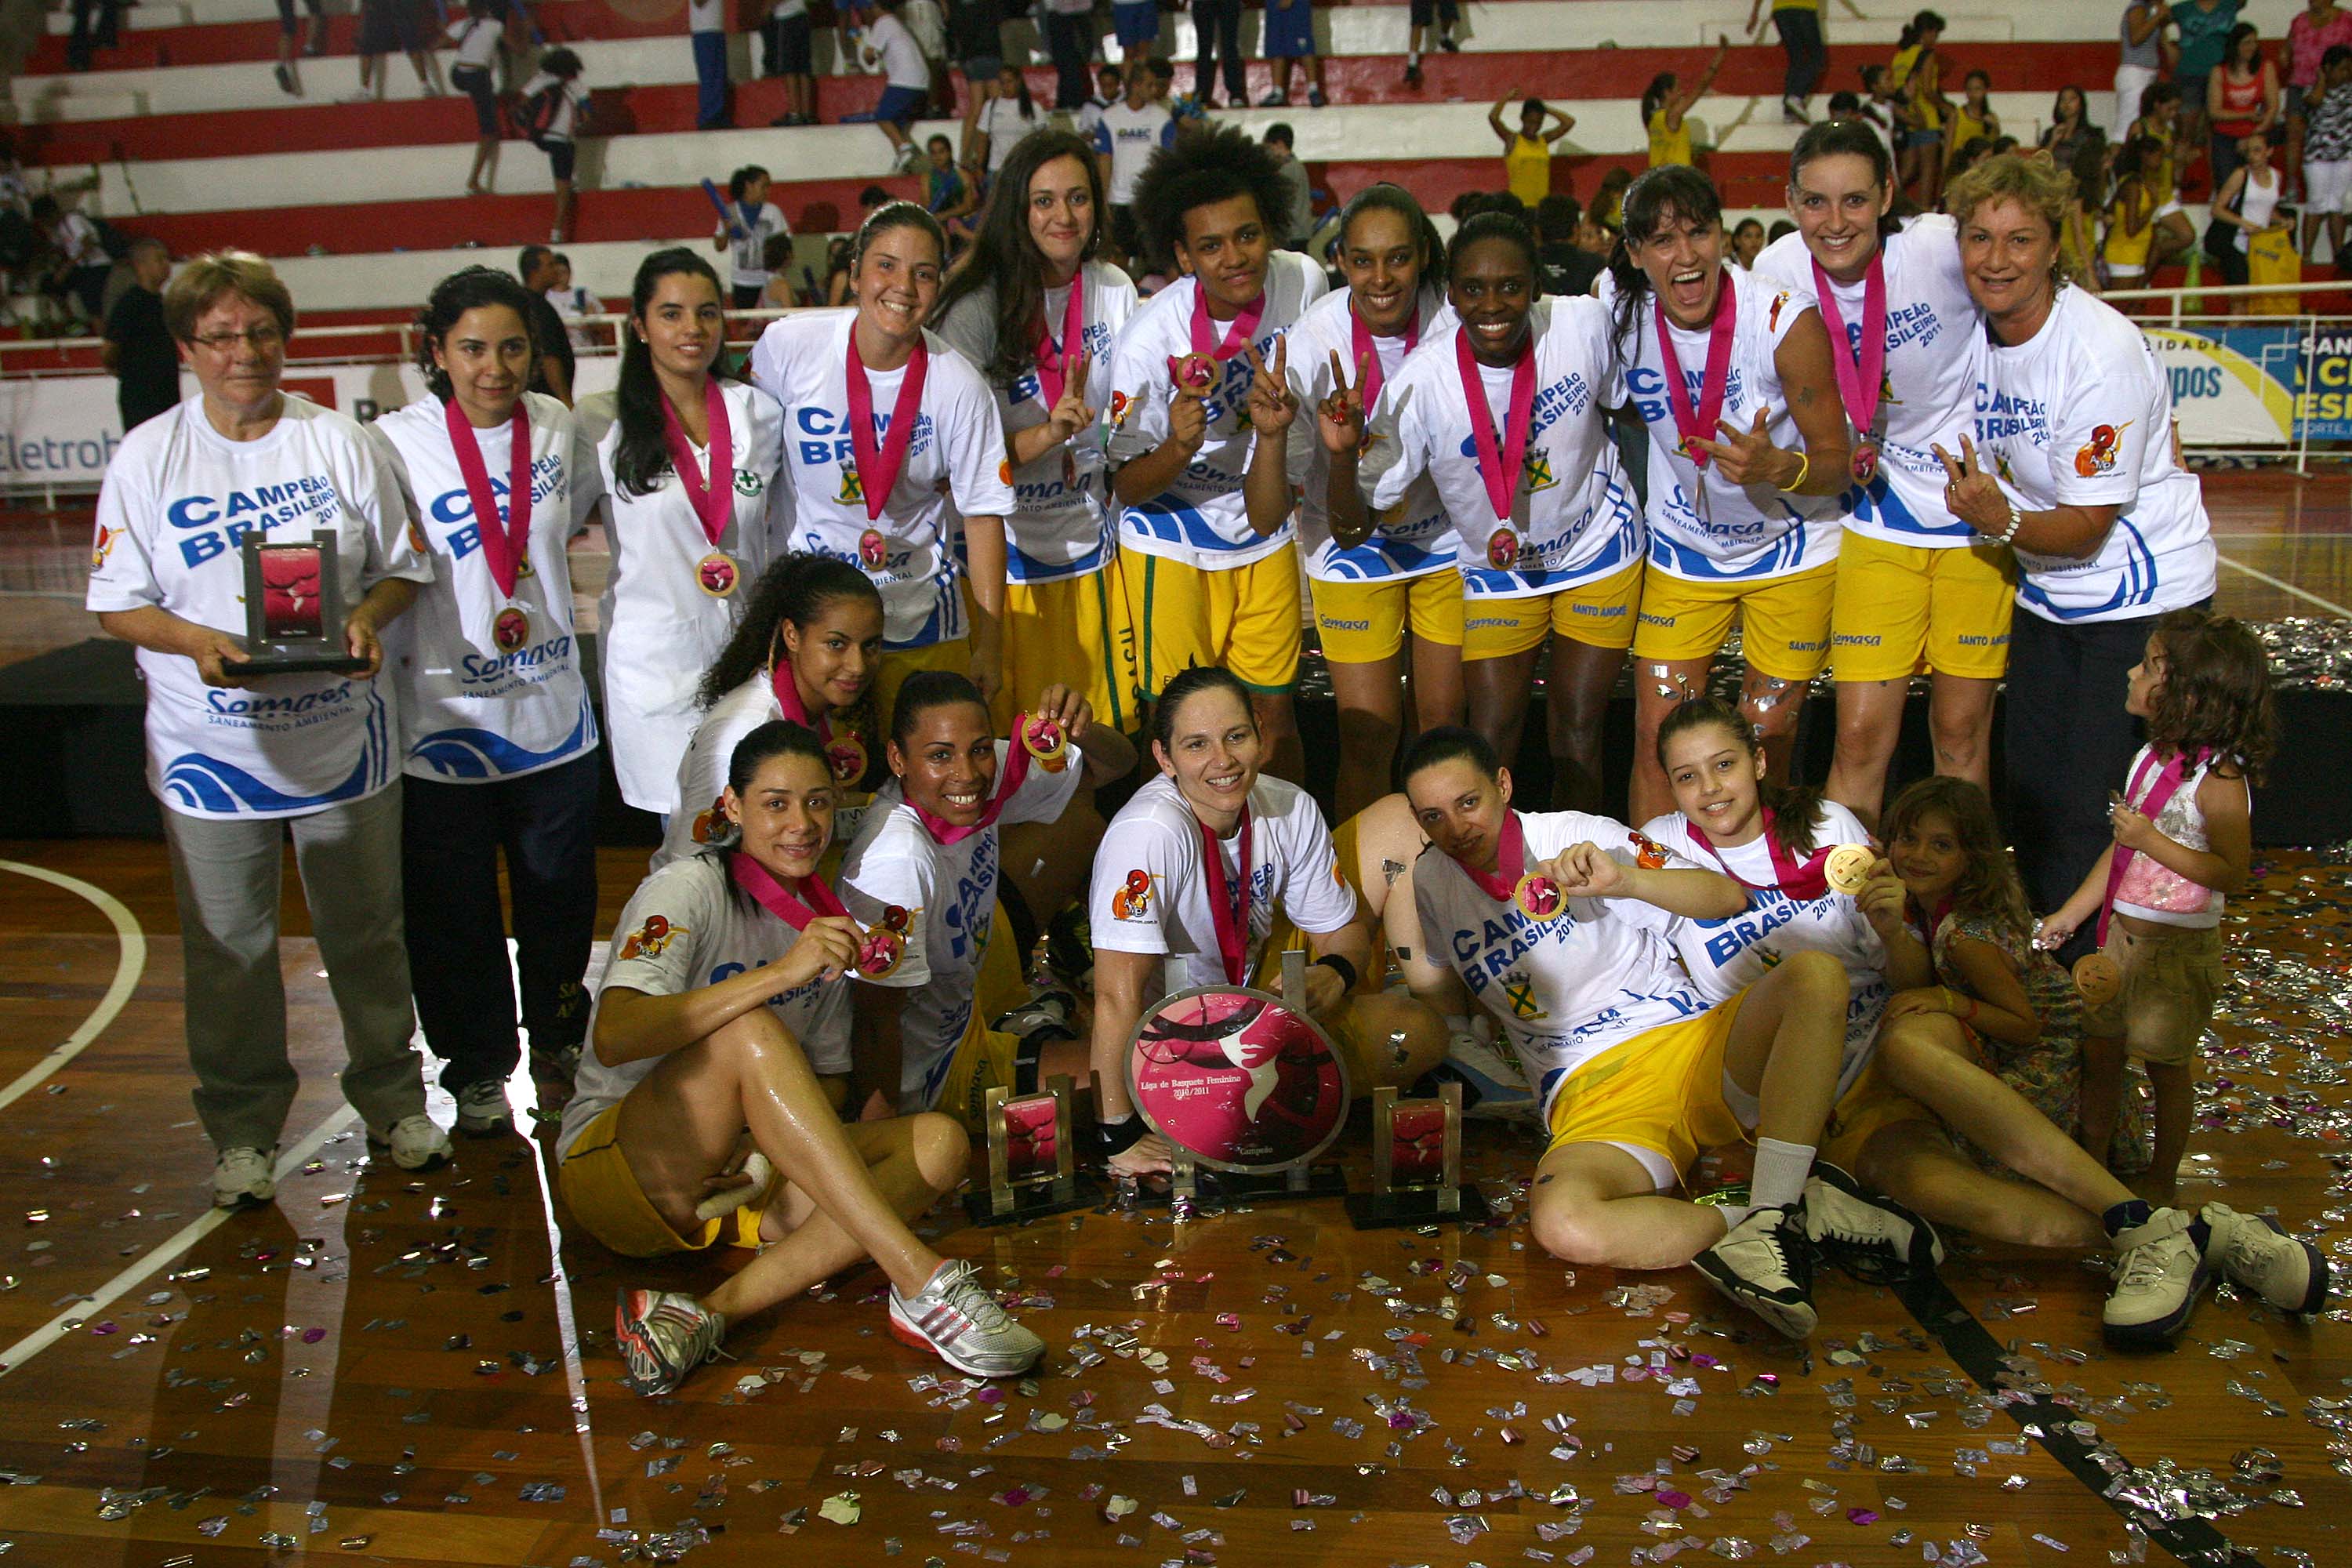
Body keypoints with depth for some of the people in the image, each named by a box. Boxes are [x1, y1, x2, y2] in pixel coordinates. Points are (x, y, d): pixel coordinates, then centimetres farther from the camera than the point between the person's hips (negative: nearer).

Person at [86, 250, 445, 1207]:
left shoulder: (340, 442, 1)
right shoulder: (147, 458, -1)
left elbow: (404, 568, 5)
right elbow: (117, 602, 0)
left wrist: (369, 616, -16)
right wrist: (195, 641, -19)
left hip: (342, 731, 1)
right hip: (209, 744, 0)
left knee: (368, 934, 12)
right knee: (228, 949, 9)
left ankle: (391, 1097, 30)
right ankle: (243, 1129, 27)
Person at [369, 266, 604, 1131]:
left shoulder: (559, 427, 1)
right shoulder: (394, 443, -11)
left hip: (553, 704, 3)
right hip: (443, 713, -3)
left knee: (560, 889, 17)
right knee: (452, 905, 8)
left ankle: (561, 1037, 39)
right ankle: (477, 1068, 27)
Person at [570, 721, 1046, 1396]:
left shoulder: (829, 922, 9)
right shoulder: (689, 890, -10)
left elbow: (823, 1087, 11)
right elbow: (614, 1037, -28)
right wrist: (781, 973, -34)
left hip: (746, 1173, 6)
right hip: (616, 1172, -6)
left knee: (939, 1141, -18)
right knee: (749, 1032, -34)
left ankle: (713, 1312, -34)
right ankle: (923, 1284, -38)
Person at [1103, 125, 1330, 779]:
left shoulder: (1304, 282, -12)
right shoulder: (1149, 339, -25)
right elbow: (1126, 487, -19)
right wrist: (1179, 446, -36)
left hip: (1266, 535, 4)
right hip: (1172, 544, -3)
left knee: (1275, 714, 10)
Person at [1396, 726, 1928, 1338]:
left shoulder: (1575, 834, 4)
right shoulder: (1430, 882, 14)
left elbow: (1729, 897, -4)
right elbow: (1449, 1001, 23)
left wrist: (1625, 880, -21)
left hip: (1697, 1043, 0)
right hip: (1596, 1099, 0)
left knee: (1814, 974, -29)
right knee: (1561, 1226, -35)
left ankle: (1773, 1214, -30)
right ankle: (1801, 1203, -23)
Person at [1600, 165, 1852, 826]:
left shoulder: (1784, 319, -23)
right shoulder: (1618, 309, -14)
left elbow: (1837, 461, -17)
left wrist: (1777, 467, -37)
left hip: (1791, 549, -2)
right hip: (1683, 548, 2)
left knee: (1766, 737, 5)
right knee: (1656, 735, 0)